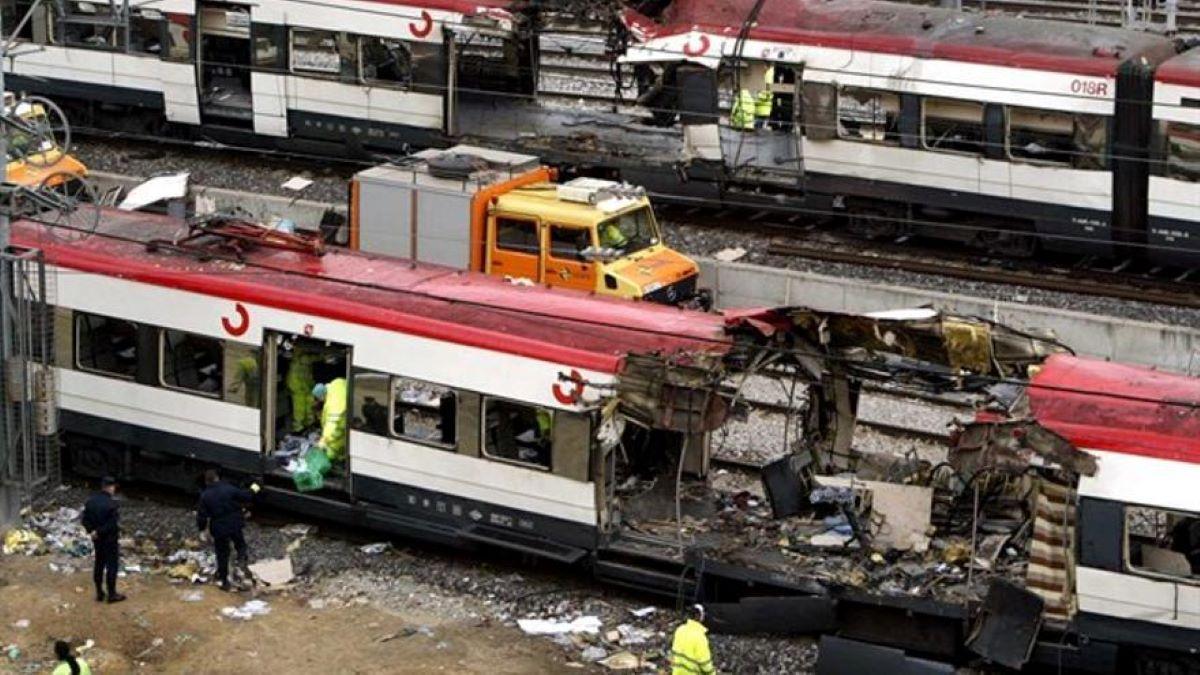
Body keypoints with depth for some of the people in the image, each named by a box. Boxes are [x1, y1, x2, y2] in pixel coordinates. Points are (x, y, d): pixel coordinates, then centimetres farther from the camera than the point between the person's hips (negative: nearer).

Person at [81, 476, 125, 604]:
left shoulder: (91, 501, -1)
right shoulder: (111, 504, -23)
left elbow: (85, 520, 2)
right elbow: (112, 524, -25)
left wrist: (91, 531, -5)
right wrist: (99, 532, -14)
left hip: (97, 539, 7)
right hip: (110, 540, -7)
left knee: (98, 564, 17)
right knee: (111, 566, 5)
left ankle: (99, 593, 24)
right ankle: (111, 594, 13)